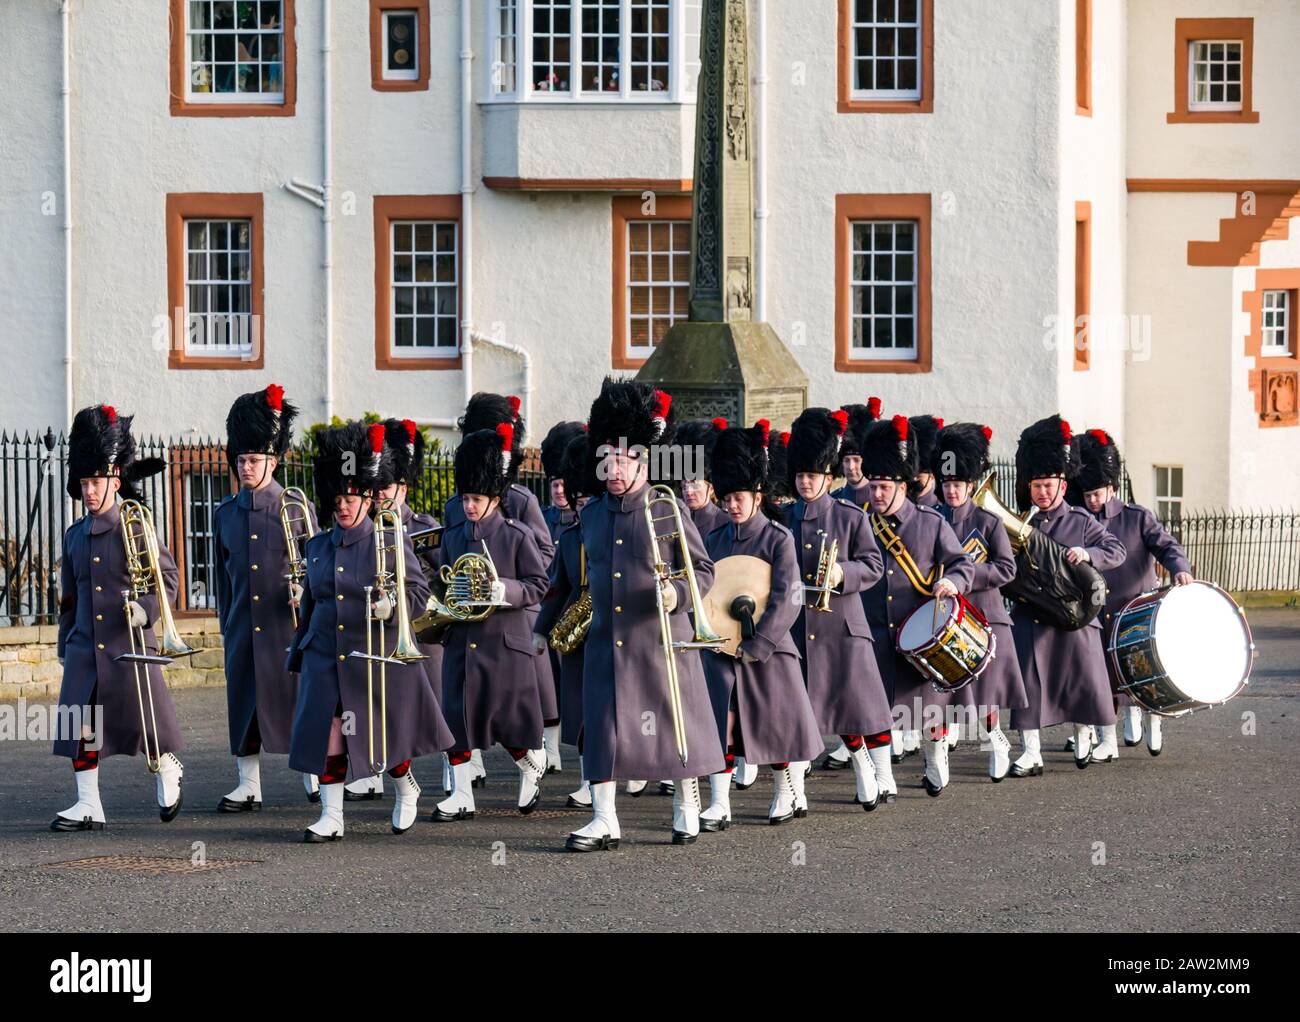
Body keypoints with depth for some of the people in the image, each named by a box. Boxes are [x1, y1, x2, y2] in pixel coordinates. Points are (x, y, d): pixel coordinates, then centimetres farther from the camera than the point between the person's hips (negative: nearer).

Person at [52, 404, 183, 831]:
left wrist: (146, 608, -22)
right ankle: (88, 805, 2)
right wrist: (66, 645, 18)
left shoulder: (135, 527, -6)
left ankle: (167, 775, 31)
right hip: (85, 648, 4)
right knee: (80, 727, -2)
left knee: (146, 721, 5)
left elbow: (167, 575, -5)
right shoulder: (75, 535, 10)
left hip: (130, 644, -4)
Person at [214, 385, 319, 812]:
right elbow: (223, 577, 15)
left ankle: (314, 776, 15)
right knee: (243, 702, 4)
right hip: (242, 628, 3)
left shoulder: (297, 508, -1)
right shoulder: (225, 513, 8)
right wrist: (225, 626, 15)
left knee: (298, 700, 2)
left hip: (287, 624, -3)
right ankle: (248, 785, 10)